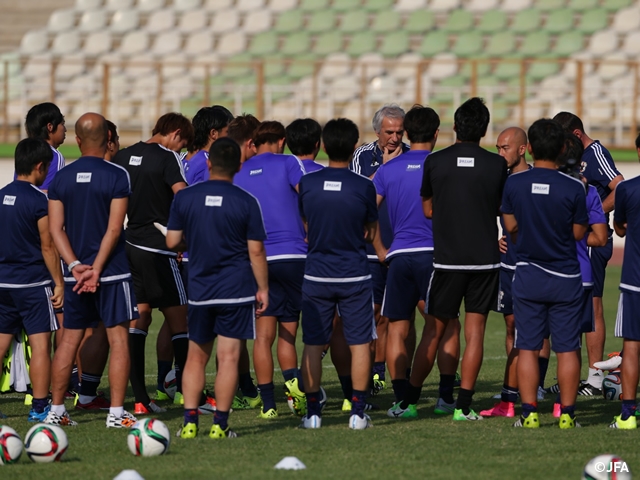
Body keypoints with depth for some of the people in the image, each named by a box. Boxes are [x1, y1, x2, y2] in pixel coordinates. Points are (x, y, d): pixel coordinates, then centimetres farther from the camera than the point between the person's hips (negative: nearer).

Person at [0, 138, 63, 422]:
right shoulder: (38, 201, -12)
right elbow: (47, 246, -12)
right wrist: (59, 283, -7)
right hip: (33, 282, -6)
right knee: (40, 344, -2)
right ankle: (39, 407, -4)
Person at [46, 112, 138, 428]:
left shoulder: (61, 178, 4)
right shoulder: (117, 177, -8)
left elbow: (55, 228, 0)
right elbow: (114, 228, -13)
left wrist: (76, 266, -6)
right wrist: (96, 269, -13)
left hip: (75, 272, 4)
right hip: (112, 271, -4)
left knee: (70, 339, 11)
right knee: (118, 339, 0)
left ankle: (56, 410, 13)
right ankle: (116, 413, -4)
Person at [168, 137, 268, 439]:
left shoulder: (184, 198, -1)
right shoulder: (246, 202, -7)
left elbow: (172, 241, 2)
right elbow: (256, 250, -6)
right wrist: (263, 288, 3)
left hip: (199, 290, 2)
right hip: (237, 290, -2)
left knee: (196, 357, 12)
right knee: (228, 357, -1)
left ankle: (189, 422, 5)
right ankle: (220, 425, -2)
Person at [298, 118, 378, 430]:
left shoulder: (307, 184, -4)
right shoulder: (363, 187, -9)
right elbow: (372, 230, 5)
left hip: (316, 275, 2)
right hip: (354, 275, -2)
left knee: (313, 345, 7)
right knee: (359, 343, 5)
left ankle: (313, 412, 6)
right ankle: (357, 412, 2)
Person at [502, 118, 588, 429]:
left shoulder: (514, 184, -7)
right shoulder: (574, 188, -12)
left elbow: (510, 226, 4)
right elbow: (579, 233, -4)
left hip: (528, 274, 1)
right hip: (566, 277, -1)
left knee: (528, 347, 6)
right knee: (567, 348, 4)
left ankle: (529, 413, 3)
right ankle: (567, 413, 4)